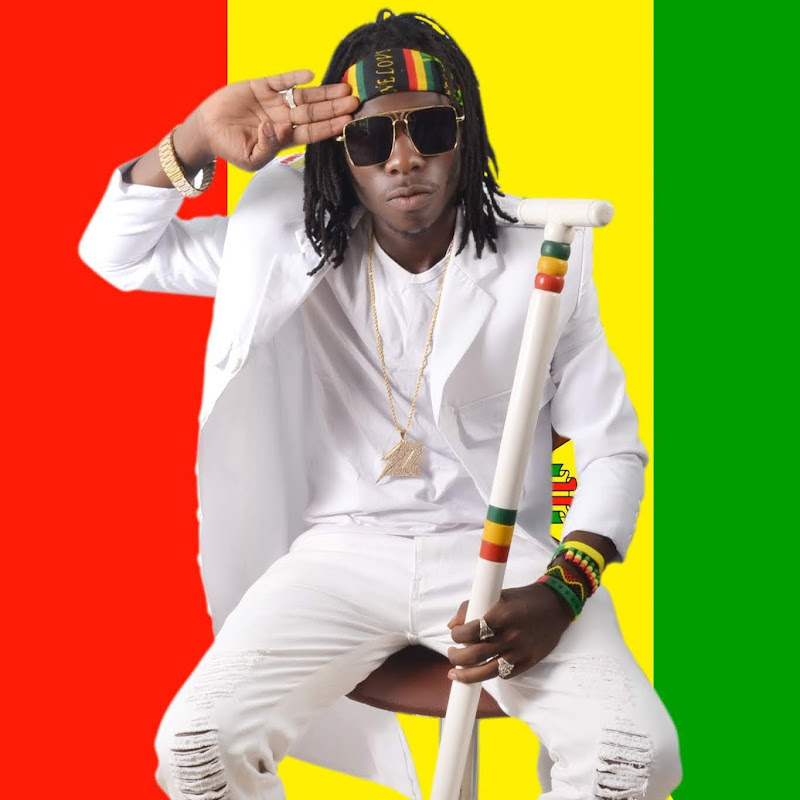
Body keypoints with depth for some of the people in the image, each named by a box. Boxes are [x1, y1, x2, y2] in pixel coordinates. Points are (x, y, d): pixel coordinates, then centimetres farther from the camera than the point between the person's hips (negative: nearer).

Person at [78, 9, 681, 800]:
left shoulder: (538, 264, -3)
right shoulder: (298, 250, 2)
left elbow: (613, 452, 0)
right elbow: (114, 252, 7)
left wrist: (559, 594, -19)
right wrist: (194, 144, -13)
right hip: (343, 552, 2)